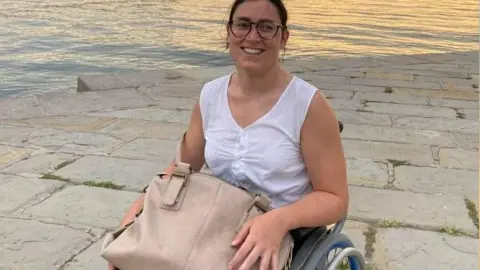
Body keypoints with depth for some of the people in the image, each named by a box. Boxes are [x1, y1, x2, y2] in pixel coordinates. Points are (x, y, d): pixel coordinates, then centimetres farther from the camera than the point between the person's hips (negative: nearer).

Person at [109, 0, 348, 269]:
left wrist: (280, 220, -31)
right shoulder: (210, 96, 1)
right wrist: (136, 211, -9)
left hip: (286, 241, -2)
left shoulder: (309, 105, -14)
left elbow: (334, 198, -12)